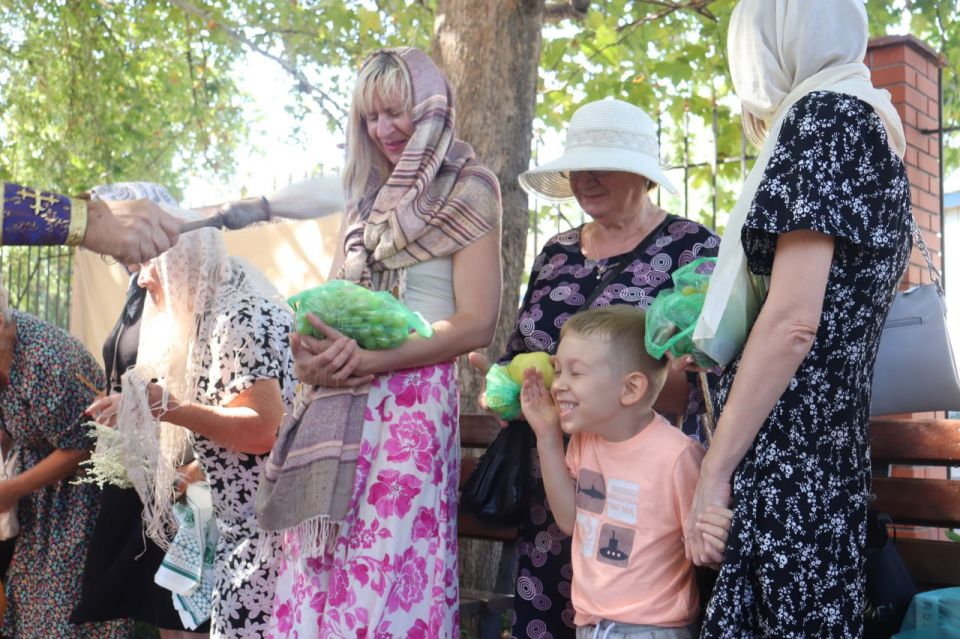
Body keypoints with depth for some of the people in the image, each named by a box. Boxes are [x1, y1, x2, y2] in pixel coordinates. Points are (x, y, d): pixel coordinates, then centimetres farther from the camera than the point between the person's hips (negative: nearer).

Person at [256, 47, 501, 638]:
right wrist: (311, 355, -4)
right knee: (323, 573, 5)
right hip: (341, 404, 6)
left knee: (388, 570, -7)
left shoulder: (466, 190, 1)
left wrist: (370, 360, -15)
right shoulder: (370, 198, 21)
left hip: (411, 398, -6)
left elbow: (476, 322, -8)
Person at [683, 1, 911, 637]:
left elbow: (793, 321, -19)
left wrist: (714, 471, -16)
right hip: (835, 445, 9)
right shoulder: (876, 122, 18)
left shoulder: (823, 114, -9)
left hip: (784, 451, -9)